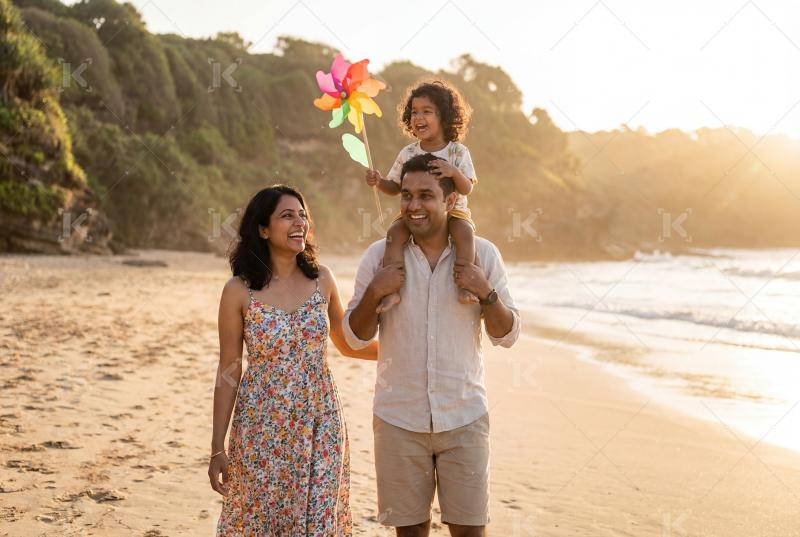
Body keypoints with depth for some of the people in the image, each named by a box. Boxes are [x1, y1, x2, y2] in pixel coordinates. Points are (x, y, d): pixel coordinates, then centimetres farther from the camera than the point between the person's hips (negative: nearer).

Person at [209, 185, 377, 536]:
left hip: (320, 426, 3)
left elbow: (348, 344, 14)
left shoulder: (321, 279, 1)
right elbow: (228, 371, -3)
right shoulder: (239, 291, -8)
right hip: (262, 430, -2)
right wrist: (217, 448, -2)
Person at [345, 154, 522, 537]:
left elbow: (507, 335, 1)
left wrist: (486, 293, -16)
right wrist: (373, 293, -15)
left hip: (464, 418, 0)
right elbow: (356, 338, 3)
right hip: (399, 419, 0)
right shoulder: (379, 255, -1)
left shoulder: (482, 254, -1)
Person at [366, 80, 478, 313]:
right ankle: (393, 289, -30)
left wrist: (454, 172, -29)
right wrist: (379, 182, -10)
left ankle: (464, 286, -31)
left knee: (465, 231, -33)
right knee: (395, 232, -28)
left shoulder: (458, 152, -2)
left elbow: (466, 188, -9)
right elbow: (395, 188, 12)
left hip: (452, 211, -2)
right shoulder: (408, 154, 6)